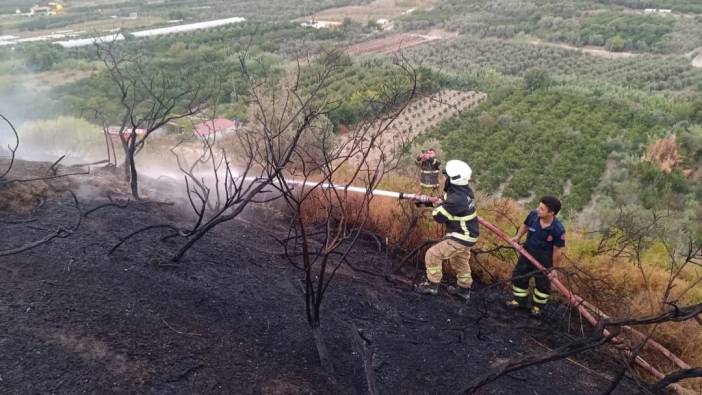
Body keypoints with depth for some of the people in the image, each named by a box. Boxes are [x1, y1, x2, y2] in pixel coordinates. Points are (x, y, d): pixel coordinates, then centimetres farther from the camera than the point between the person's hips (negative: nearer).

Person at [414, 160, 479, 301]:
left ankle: (432, 285, 13)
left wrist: (436, 204, -4)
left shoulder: (457, 199, -32)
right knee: (460, 261, 27)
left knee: (433, 255, -1)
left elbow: (438, 216, -23)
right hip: (467, 234, 10)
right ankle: (464, 289, 42)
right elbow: (446, 202, 14)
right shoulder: (465, 191, -2)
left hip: (461, 238, -10)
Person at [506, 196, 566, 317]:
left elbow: (558, 251, -18)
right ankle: (520, 300, 41)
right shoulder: (533, 215, -20)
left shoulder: (558, 230, -31)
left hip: (544, 260, -4)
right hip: (527, 253, 4)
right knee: (519, 276, 17)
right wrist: (518, 236, -8)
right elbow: (525, 225, 5)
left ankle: (537, 306, 40)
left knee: (542, 283, 15)